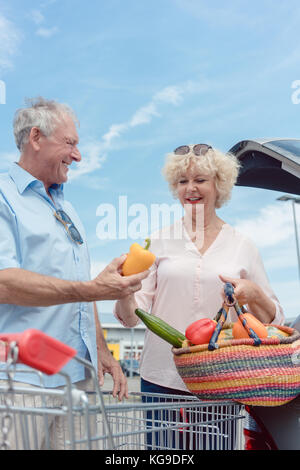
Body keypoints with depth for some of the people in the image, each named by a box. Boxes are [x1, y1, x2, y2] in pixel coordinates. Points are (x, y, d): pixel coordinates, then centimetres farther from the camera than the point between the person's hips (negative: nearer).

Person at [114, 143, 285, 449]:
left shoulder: (242, 247, 6)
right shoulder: (160, 242, 5)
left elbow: (273, 323, 9)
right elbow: (132, 316, 1)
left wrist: (254, 295, -12)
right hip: (161, 378, 0)